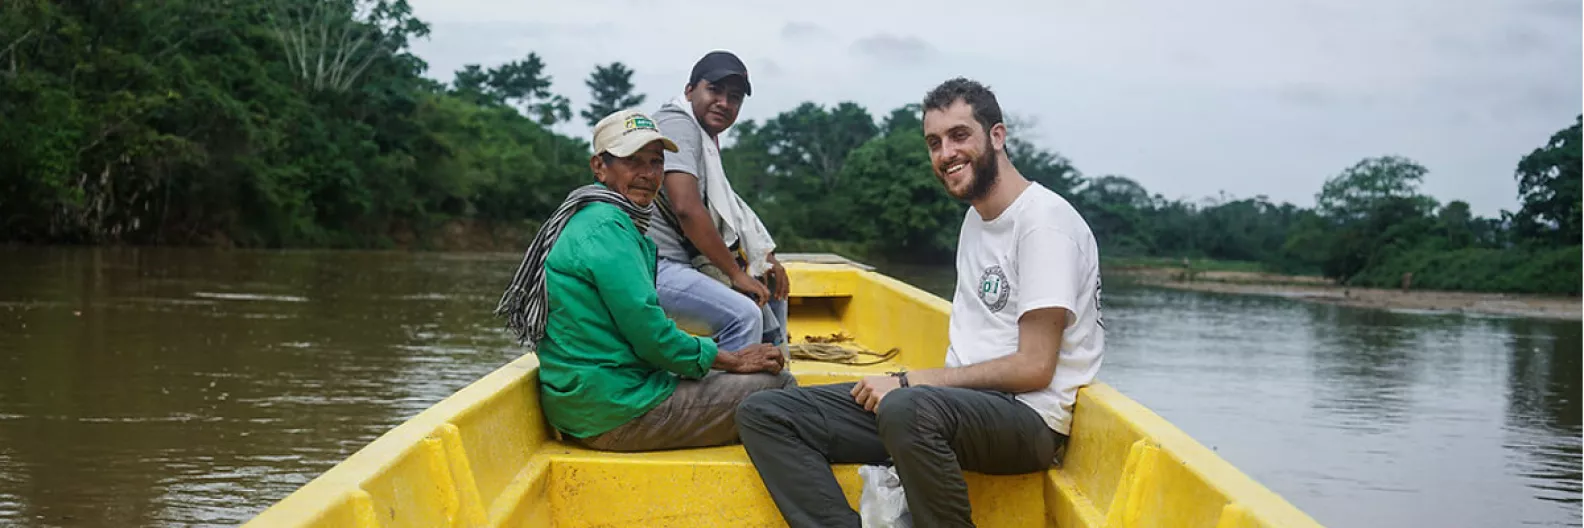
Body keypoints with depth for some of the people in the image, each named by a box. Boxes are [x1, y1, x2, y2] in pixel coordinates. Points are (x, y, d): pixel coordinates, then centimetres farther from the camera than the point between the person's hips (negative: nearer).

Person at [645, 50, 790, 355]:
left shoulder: (706, 138, 20)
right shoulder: (678, 125, -12)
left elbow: (729, 213, 24)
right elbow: (686, 207, -23)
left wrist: (766, 259, 8)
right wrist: (736, 273, -17)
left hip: (684, 264, 11)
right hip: (651, 269, -11)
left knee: (771, 292, 20)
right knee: (744, 315, -27)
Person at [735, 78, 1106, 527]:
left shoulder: (1044, 220, -10)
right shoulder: (975, 217, 20)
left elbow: (1033, 367, -16)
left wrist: (908, 383, -13)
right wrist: (902, 386, -1)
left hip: (1026, 418, -9)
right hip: (963, 407, 9)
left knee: (908, 409, -43)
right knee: (763, 414, -3)